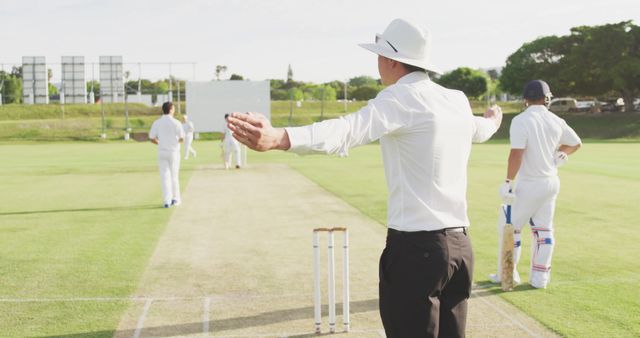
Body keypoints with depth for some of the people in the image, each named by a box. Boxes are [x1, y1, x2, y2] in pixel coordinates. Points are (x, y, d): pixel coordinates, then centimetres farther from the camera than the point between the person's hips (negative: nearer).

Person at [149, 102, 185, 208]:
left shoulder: (156, 123, -1)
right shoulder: (176, 123, -10)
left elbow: (152, 138, -1)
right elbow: (182, 139, -10)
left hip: (162, 152, 2)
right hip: (174, 152, -2)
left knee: (165, 176, 4)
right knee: (174, 175, 12)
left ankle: (166, 201, -1)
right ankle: (175, 198, 20)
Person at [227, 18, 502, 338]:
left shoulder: (401, 96, -10)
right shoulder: (458, 100, 12)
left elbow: (347, 131, -29)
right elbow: (479, 129, 36)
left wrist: (277, 138, -45)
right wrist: (493, 121, 62)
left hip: (416, 247, -8)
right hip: (460, 244, 8)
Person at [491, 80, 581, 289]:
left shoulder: (521, 120, -15)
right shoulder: (556, 121, 3)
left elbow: (516, 153, -23)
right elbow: (576, 143, 16)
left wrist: (508, 181, -21)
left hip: (529, 185, -6)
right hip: (551, 182, 6)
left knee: (511, 226, 8)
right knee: (544, 229, 11)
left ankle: (508, 274, 14)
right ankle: (540, 277, 15)